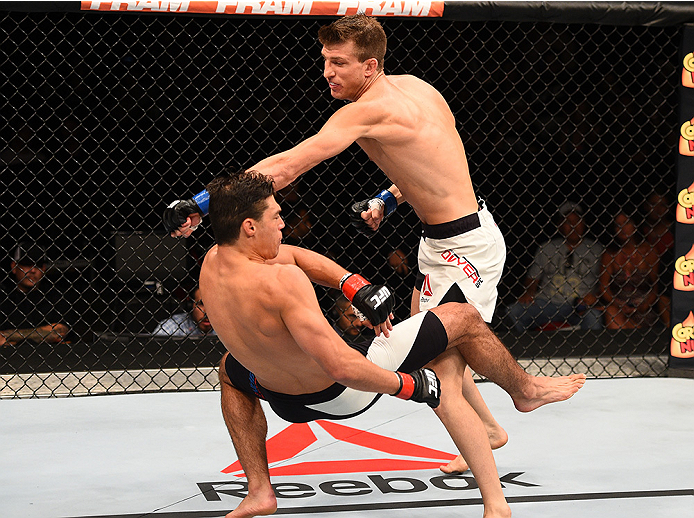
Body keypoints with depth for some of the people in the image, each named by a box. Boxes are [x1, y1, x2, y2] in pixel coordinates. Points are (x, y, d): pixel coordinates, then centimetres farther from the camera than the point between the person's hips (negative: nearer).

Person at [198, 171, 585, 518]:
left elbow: (293, 254, 7)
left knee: (232, 369, 41)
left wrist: (355, 286, -4)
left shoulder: (213, 262, -9)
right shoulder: (281, 282, -35)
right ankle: (525, 389, 38)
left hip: (290, 402, 7)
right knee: (462, 318, 8)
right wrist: (411, 385, -22)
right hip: (345, 393, -6)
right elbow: (343, 368, -36)